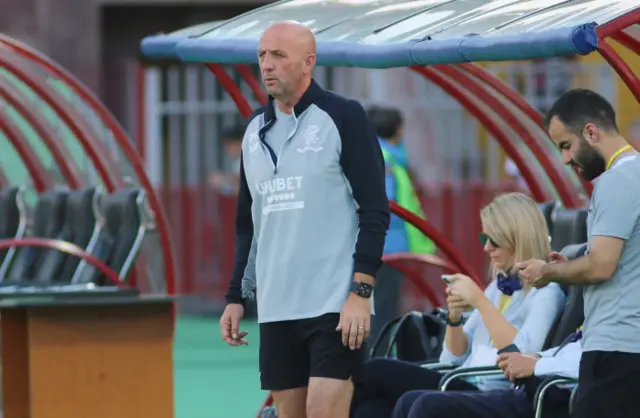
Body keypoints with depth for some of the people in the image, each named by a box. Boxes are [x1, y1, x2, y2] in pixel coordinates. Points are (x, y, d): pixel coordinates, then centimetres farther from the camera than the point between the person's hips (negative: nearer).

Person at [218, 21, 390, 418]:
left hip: (335, 306, -6)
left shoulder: (343, 117, -4)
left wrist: (361, 292, -15)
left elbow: (375, 210, -8)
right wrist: (235, 297, 15)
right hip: (276, 308, 6)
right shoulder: (256, 129, 14)